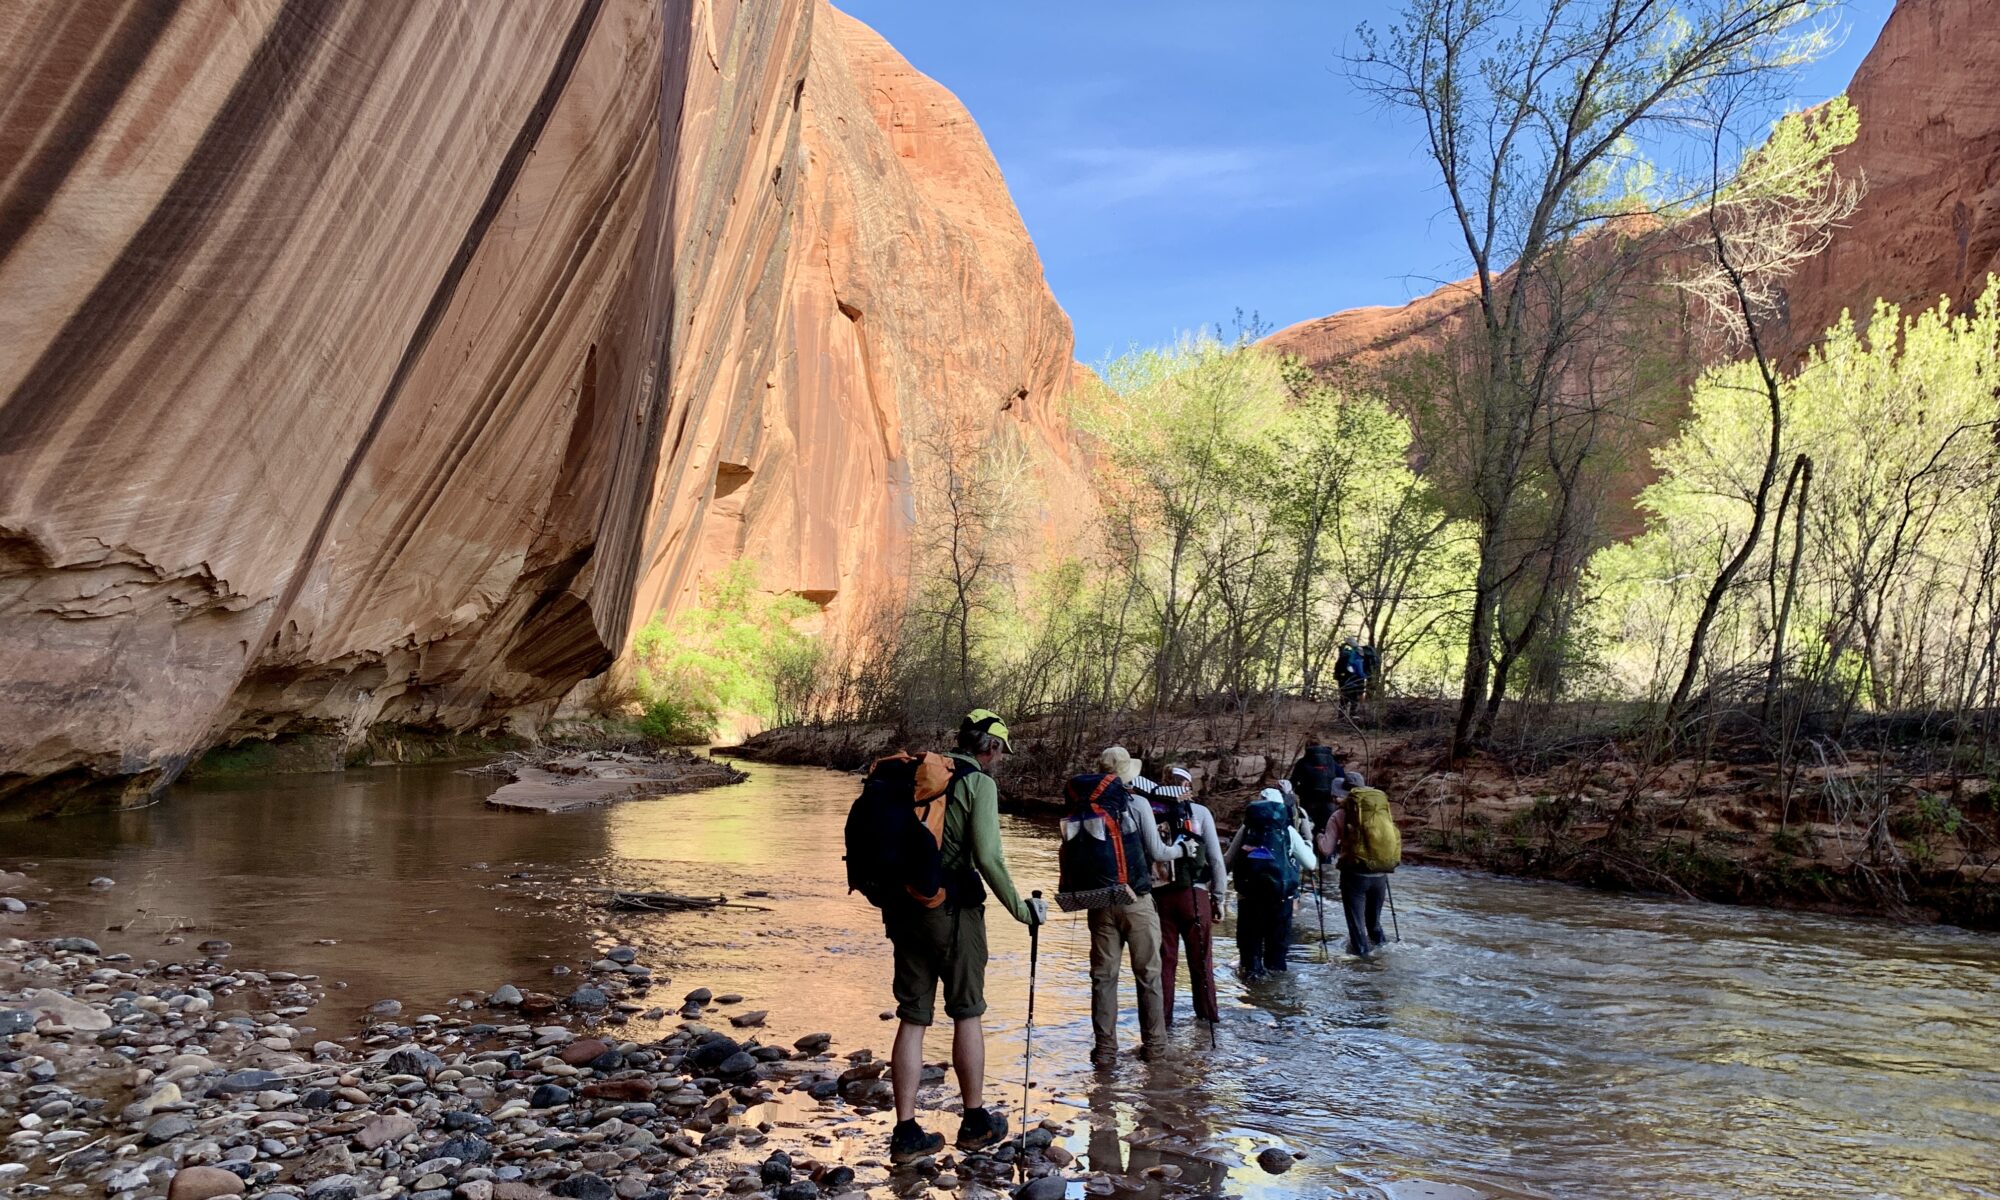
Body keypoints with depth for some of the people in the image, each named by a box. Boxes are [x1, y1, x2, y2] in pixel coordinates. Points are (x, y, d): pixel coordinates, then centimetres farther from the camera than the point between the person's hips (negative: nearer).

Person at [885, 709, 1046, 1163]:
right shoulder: (979, 782, -7)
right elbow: (987, 857, -17)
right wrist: (1019, 908, -6)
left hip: (906, 907, 6)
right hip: (953, 909, -6)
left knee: (912, 1019, 9)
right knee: (967, 1014, 10)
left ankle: (906, 1133, 10)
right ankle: (975, 1123, 21)